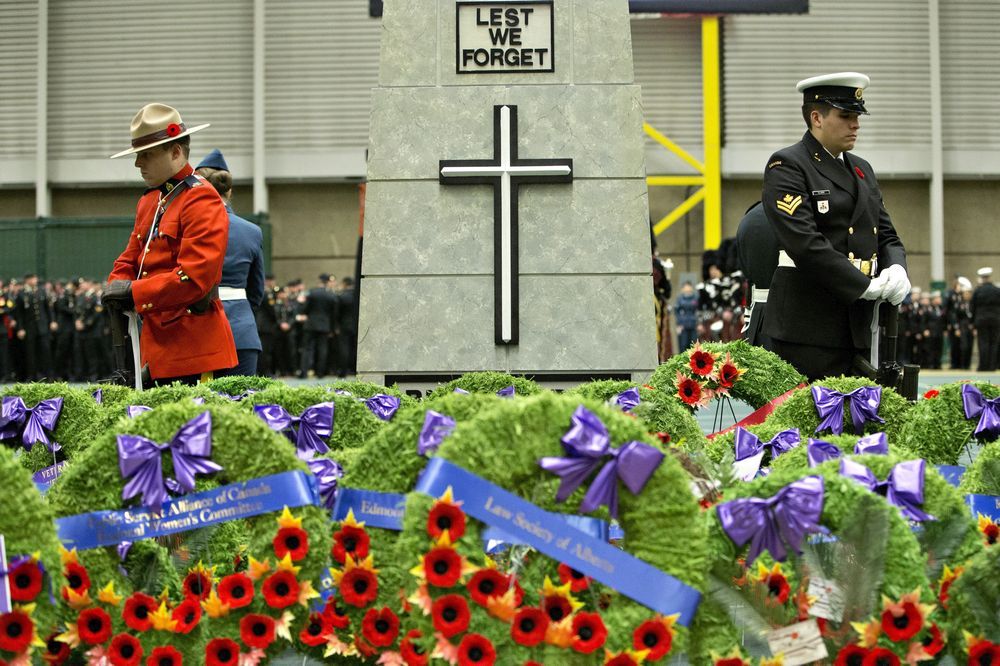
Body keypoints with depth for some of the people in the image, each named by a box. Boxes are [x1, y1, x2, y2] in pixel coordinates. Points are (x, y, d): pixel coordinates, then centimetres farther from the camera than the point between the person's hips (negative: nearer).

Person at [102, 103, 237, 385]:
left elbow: (194, 277, -19)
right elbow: (131, 258, 22)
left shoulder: (202, 200, -11)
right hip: (156, 343, 8)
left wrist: (133, 293, -17)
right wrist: (116, 290, -1)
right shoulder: (149, 201, 18)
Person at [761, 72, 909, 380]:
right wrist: (865, 285, -17)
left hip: (858, 328, 8)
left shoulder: (862, 170, 20)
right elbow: (804, 242, -17)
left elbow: (886, 235, 20)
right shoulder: (786, 166, -6)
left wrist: (896, 269, -4)